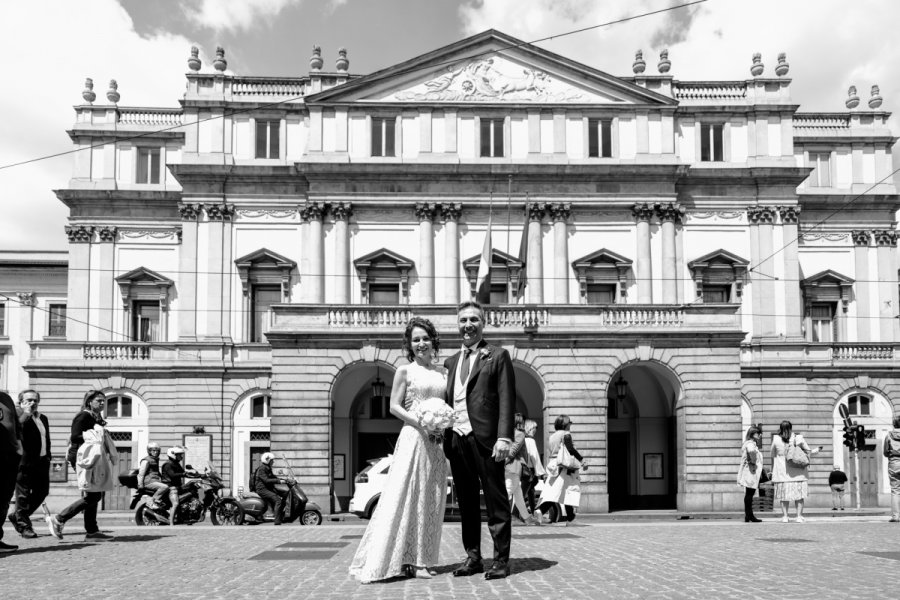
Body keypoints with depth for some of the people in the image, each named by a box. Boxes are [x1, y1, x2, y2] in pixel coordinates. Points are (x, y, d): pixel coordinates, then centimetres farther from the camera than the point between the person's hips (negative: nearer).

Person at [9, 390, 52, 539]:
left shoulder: (43, 418, 15)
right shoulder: (20, 418, -8)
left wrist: (48, 457, 15)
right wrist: (26, 414, -24)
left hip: (42, 461, 7)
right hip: (25, 462, -7)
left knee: (42, 491, 11)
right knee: (23, 494, 1)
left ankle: (17, 516, 28)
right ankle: (24, 526, 11)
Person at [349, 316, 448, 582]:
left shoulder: (443, 372, 14)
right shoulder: (405, 371, 1)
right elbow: (394, 406, -3)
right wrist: (420, 422, -15)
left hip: (435, 442, 5)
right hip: (413, 439, -5)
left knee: (431, 499, 6)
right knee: (408, 496, -6)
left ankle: (421, 559, 13)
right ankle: (407, 560, -1)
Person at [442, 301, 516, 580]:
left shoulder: (497, 356, 2)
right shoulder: (451, 361, 19)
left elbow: (506, 399, -6)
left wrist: (504, 437, -15)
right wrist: (445, 436, 9)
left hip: (485, 439, -5)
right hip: (457, 439, 5)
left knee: (495, 500, 0)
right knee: (466, 502, 10)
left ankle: (501, 559, 7)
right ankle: (473, 556, 19)